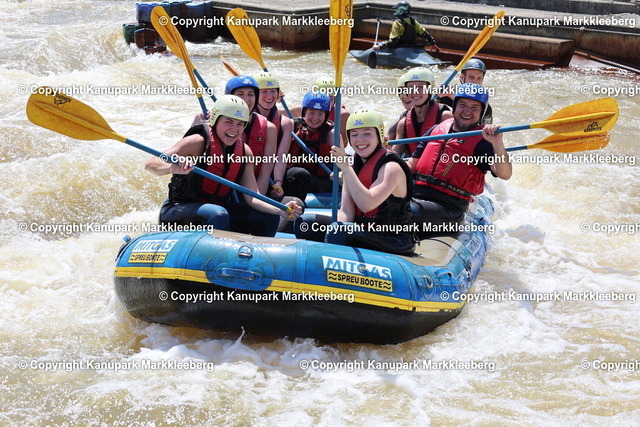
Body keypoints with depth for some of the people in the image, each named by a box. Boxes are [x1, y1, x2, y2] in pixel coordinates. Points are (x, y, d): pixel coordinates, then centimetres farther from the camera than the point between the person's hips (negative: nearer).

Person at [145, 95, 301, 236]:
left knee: (269, 218, -4)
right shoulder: (199, 143, -17)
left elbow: (252, 198, -4)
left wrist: (281, 210, -22)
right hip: (179, 211, -6)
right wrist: (172, 168, -49)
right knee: (218, 215, -35)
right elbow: (150, 164, -26)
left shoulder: (245, 152, -1)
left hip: (217, 208, 6)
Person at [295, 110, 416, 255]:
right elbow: (346, 211, 0)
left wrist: (346, 168, -31)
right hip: (362, 230, 7)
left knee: (338, 231, -32)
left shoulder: (391, 167, -14)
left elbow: (367, 204, -29)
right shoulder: (353, 164, 7)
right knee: (305, 223, -3)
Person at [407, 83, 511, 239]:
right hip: (415, 196, 6)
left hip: (448, 207, -6)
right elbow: (411, 165, 23)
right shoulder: (435, 130, 18)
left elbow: (505, 174, -16)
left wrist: (497, 144, -32)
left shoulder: (482, 141, 1)